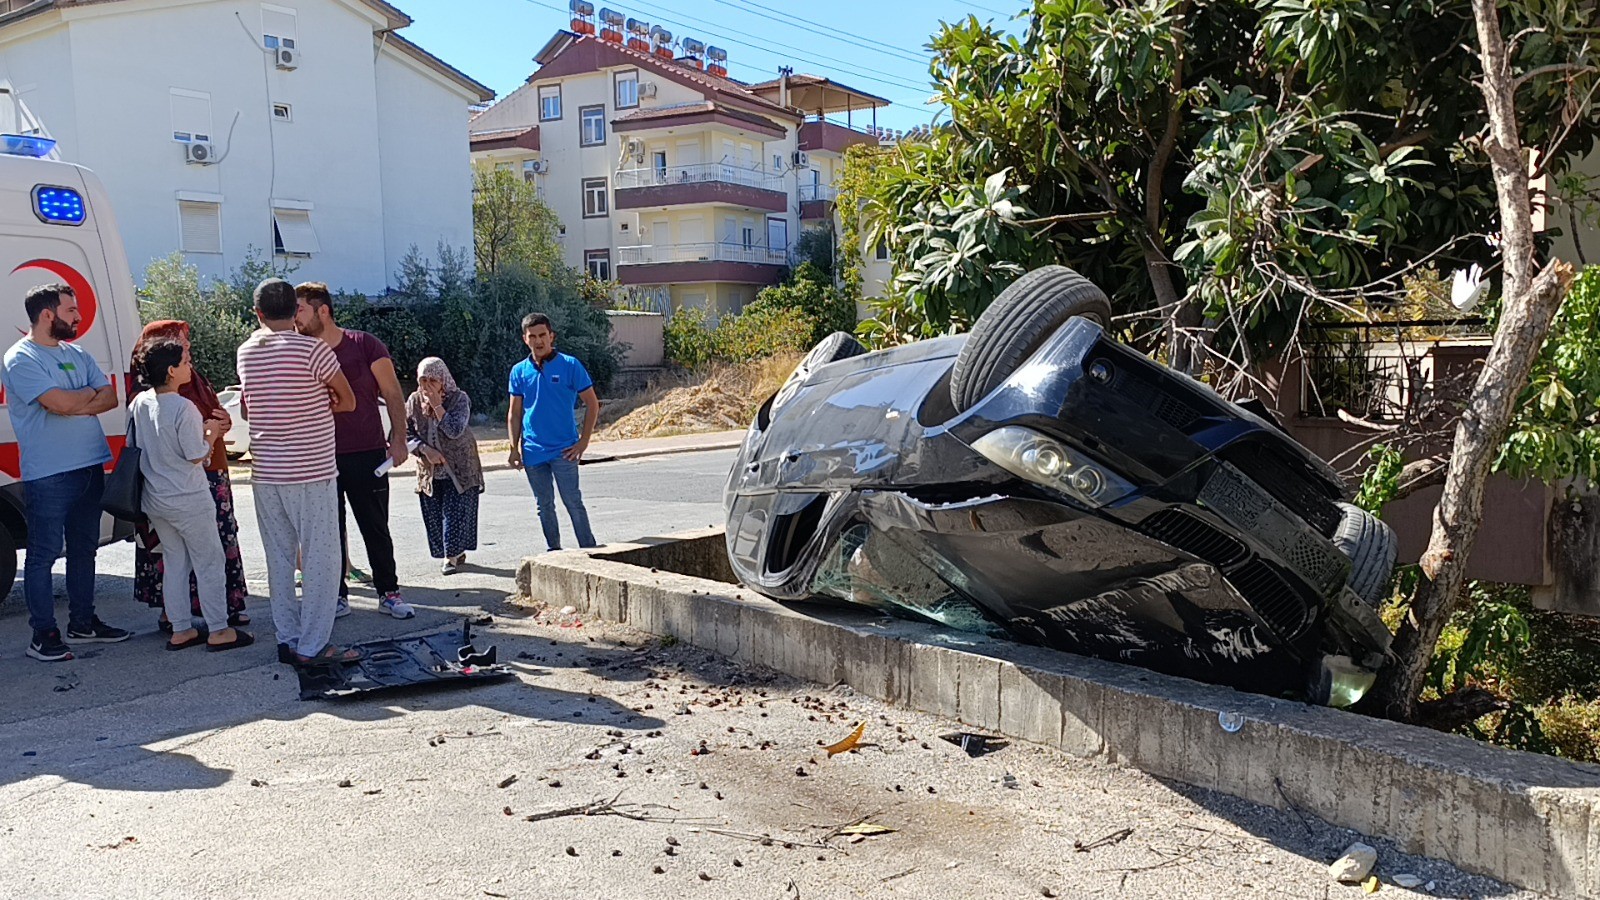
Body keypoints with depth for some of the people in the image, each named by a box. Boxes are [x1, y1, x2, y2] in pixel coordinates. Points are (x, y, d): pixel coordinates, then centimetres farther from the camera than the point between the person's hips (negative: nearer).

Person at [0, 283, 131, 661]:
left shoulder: (77, 354, 14)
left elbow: (110, 398, 6)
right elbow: (59, 403, -21)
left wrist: (74, 405, -10)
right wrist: (89, 393, -2)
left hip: (90, 468, 8)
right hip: (47, 475, -8)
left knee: (84, 549, 15)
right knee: (44, 555, -2)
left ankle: (83, 623, 26)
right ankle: (43, 636, 5)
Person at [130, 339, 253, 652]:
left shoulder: (139, 403, 2)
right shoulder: (184, 408, -21)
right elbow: (197, 455, -18)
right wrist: (211, 433, 1)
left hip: (154, 500, 7)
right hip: (188, 501, -7)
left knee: (175, 563, 16)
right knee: (210, 563, 4)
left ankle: (180, 630, 21)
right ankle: (218, 631, 9)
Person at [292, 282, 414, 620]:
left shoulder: (364, 345, -5)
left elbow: (393, 395, -2)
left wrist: (398, 439, -9)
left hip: (367, 454, -3)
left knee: (376, 527, 6)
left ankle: (388, 592, 18)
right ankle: (337, 596, 20)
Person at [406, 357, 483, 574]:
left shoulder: (459, 399, -10)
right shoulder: (414, 401, 0)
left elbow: (455, 431, -22)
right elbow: (407, 433, 2)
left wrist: (437, 405, -22)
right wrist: (425, 449, -14)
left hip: (459, 469, -4)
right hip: (429, 470, 4)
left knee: (455, 512, -9)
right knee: (434, 516, 5)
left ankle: (452, 556, -2)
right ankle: (456, 553, 19)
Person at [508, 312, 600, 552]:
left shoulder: (570, 365, -5)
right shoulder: (519, 371, 5)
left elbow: (592, 404, -2)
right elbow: (514, 413, 11)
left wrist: (583, 442, -6)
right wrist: (514, 448, 4)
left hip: (564, 450, -3)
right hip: (533, 451, 4)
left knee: (573, 502, -3)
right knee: (544, 505, 11)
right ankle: (554, 550, 23)